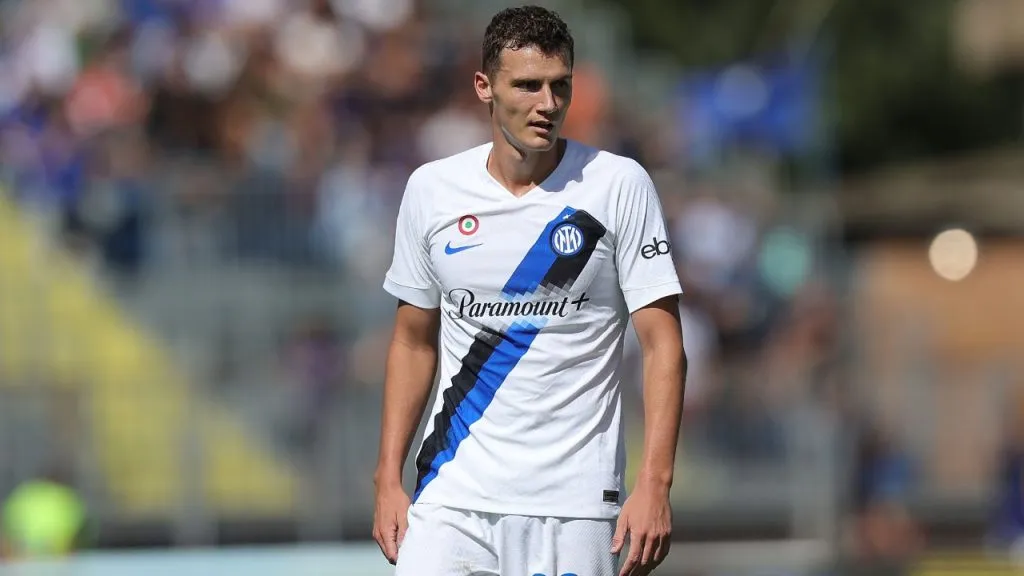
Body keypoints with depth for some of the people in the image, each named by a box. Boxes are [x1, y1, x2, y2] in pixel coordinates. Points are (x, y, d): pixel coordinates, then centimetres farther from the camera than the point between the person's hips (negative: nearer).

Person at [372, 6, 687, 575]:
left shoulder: (620, 184, -4)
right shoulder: (432, 189, 5)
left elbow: (663, 344, -5)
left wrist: (654, 484, -14)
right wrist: (388, 480, 7)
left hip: (574, 504, -2)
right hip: (454, 493, 2)